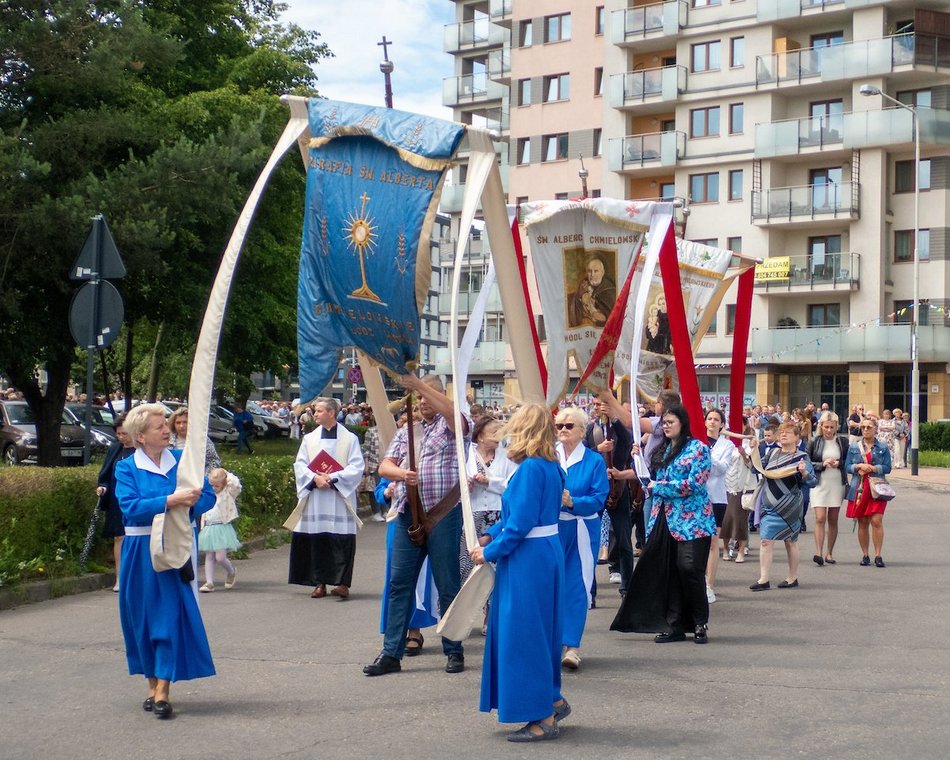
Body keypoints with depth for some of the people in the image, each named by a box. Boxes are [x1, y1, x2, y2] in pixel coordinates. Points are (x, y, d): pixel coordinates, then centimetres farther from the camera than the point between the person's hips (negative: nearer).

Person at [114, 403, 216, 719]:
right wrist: (170, 500, -25)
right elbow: (130, 506, -16)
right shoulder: (126, 468, -1)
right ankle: (153, 685, 20)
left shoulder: (183, 460, 5)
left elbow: (208, 495, 1)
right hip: (140, 552, 0)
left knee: (171, 614, -6)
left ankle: (162, 691, -5)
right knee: (142, 616, 6)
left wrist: (190, 504, -20)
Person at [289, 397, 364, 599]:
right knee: (316, 540, 1)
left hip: (340, 498, -3)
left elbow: (356, 467, -3)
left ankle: (342, 582, -7)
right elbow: (299, 465, 6)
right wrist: (315, 478, -13)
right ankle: (319, 583, 8)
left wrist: (332, 478, -14)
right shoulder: (309, 438, 12)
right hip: (314, 498, 3)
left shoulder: (349, 439, 3)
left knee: (341, 541, -8)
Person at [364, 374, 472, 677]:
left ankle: (454, 651, 12)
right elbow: (384, 466, 11)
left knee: (447, 583, 2)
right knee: (399, 583, 3)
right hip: (408, 515, 5)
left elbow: (452, 411, -22)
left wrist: (418, 383, -24)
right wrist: (401, 474, -12)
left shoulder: (450, 425, 2)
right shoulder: (405, 431, 19)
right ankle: (391, 653, 6)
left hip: (443, 514, -5)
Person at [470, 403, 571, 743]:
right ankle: (553, 701, 27)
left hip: (528, 559, -10)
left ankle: (543, 718, 5)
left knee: (524, 634, -1)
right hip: (547, 553, 10)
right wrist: (490, 536, 9)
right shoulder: (550, 467, 10)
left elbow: (521, 522, -22)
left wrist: (490, 552, -11)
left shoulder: (531, 469, -19)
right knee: (540, 632, 19)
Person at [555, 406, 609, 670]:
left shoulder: (594, 461, 1)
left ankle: (572, 646, 0)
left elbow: (599, 498, -7)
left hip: (581, 532, -2)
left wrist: (572, 502, -21)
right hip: (550, 529, 2)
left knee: (576, 586, -3)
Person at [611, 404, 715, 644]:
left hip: (691, 519, -6)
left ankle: (700, 624, 3)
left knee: (690, 569, -10)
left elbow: (693, 484, -13)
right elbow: (648, 478, 19)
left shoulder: (697, 448, -4)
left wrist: (660, 486, -9)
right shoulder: (661, 451, 16)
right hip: (665, 519, 6)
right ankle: (675, 626, 8)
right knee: (668, 573, 3)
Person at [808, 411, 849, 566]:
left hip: (837, 484, 2)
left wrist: (839, 463, -10)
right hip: (820, 483, -2)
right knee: (820, 519, -12)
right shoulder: (814, 442, 0)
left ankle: (829, 553, 15)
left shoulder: (843, 441, 3)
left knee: (833, 520, 7)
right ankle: (818, 553, -15)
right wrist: (823, 464, -13)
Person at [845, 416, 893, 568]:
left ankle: (878, 555, -6)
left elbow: (887, 467, 0)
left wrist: (872, 468, -12)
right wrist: (860, 466, -11)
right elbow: (847, 466, 6)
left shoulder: (883, 448, 6)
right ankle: (865, 555, 13)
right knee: (862, 523, 4)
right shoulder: (854, 447, 10)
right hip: (859, 489, 2)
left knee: (876, 521, -11)